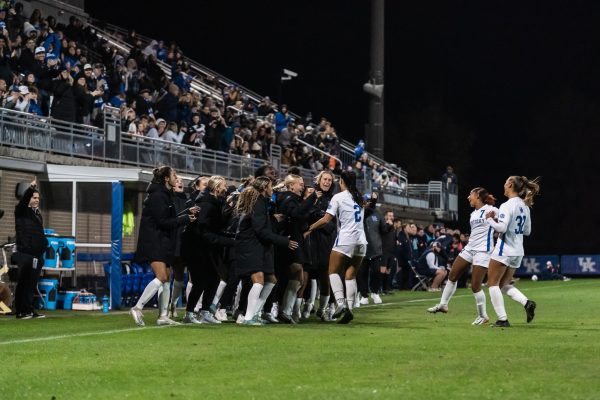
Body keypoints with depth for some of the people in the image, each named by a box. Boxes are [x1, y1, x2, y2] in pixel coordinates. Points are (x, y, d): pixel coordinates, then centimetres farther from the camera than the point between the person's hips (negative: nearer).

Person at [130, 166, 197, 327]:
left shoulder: (165, 195, 18)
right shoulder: (157, 196, -13)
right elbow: (163, 221, -18)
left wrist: (187, 213, 11)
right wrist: (185, 219, -13)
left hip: (163, 242, 11)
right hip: (154, 241, -11)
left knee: (167, 278, 9)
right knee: (161, 277, -19)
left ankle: (163, 316, 12)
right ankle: (137, 308, -17)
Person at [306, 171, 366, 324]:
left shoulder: (338, 197, -4)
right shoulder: (358, 198, 15)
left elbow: (326, 219, -9)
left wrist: (309, 229, -2)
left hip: (345, 240, -5)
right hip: (361, 241, 6)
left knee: (333, 272, 3)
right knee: (351, 276, 7)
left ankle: (341, 303, -16)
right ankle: (349, 308, -5)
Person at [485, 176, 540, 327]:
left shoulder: (507, 206, -16)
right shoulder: (525, 206, 9)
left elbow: (501, 228, -23)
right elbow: (527, 231, 15)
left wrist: (490, 219, -8)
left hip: (504, 251, -8)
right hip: (518, 252, 8)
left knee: (493, 283, 4)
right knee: (504, 285, 18)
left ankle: (502, 319, -1)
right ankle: (527, 303, -4)